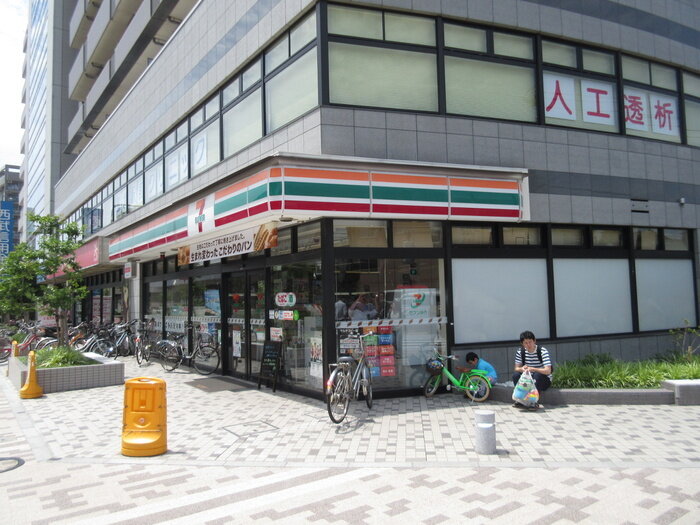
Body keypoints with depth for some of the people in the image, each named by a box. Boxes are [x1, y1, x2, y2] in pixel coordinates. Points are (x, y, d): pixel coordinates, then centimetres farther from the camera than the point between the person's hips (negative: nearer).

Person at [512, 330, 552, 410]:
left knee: (537, 375, -35)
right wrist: (522, 369, -29)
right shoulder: (520, 352, -4)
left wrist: (533, 369, -42)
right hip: (529, 379, 4)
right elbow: (517, 368, -4)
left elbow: (548, 371, -27)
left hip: (544, 380, -4)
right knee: (516, 375, -21)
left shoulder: (542, 351, -18)